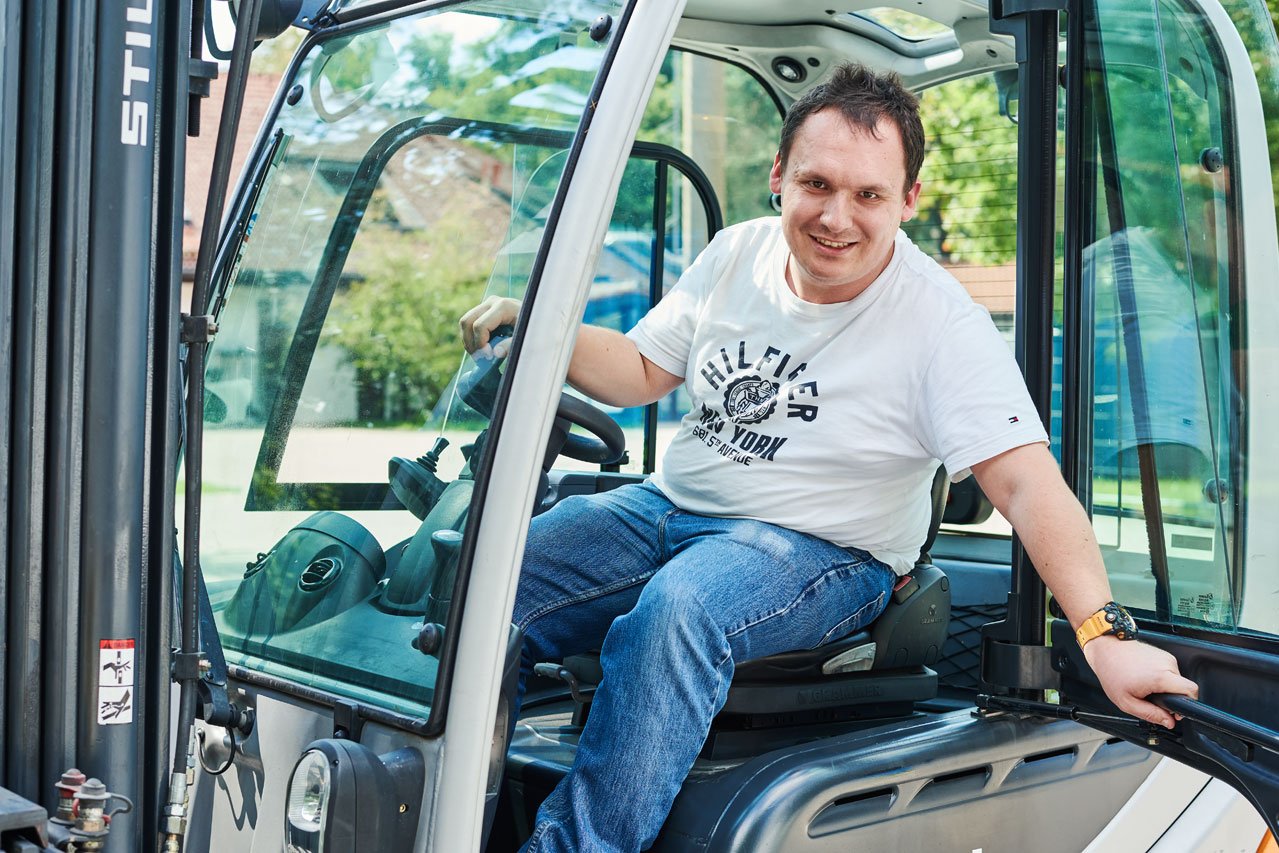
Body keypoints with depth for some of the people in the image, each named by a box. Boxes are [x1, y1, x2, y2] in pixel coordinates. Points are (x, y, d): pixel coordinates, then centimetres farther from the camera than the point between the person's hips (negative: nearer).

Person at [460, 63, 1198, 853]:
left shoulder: (941, 324, -15)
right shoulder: (738, 253, 2)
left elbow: (1031, 486, -21)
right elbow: (644, 372, 11)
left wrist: (1106, 637, -32)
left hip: (821, 551, -5)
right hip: (670, 507, 6)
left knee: (676, 611, -37)